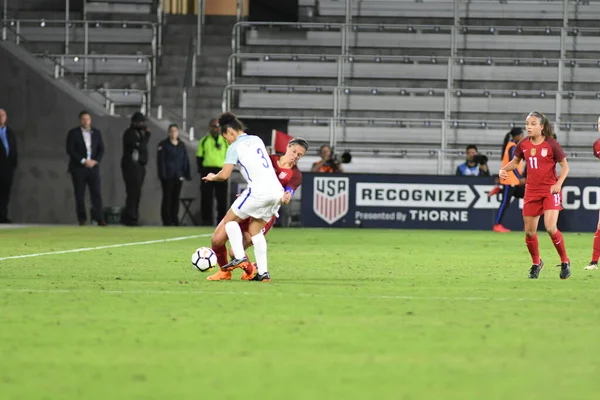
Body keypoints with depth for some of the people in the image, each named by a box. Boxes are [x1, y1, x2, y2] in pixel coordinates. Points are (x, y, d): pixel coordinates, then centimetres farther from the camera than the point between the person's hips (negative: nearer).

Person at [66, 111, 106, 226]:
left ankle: (99, 218, -10)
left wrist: (95, 161, -7)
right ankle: (82, 219, 5)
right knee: (80, 194, -1)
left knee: (97, 193, -7)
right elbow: (70, 150, -8)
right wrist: (83, 161, -14)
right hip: (78, 168, -2)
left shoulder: (96, 133, 10)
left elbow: (101, 149, 10)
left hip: (93, 166, 2)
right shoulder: (73, 133, 0)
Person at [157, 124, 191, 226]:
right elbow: (160, 160, -5)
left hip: (178, 176, 4)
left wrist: (187, 174, 8)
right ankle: (167, 220, -2)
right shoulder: (163, 145, 0)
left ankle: (175, 219, 11)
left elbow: (185, 160, 15)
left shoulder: (182, 146, 14)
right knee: (167, 197, -4)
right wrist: (162, 174, -13)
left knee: (176, 198, 6)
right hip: (168, 176, -4)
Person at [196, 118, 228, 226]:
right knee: (206, 198, -1)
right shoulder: (204, 141, 7)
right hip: (207, 171, -1)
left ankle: (222, 220, 8)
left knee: (222, 198, 2)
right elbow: (199, 157, 6)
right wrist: (202, 171, -5)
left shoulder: (225, 140, 11)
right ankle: (207, 220, 3)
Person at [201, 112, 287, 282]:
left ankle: (240, 258, -5)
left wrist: (212, 177, 13)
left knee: (230, 219, 10)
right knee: (255, 230, 15)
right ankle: (263, 272, 7)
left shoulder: (235, 147, -2)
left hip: (259, 191, -7)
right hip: (276, 191, 7)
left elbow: (224, 175, -8)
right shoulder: (257, 140, 20)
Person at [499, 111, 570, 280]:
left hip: (550, 191, -5)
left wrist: (559, 183, -18)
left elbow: (565, 165, -4)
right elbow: (515, 161, 17)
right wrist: (504, 169, -3)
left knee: (550, 228, -19)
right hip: (532, 191, 5)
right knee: (529, 231, 5)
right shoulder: (523, 144, 0)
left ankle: (565, 262, 2)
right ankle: (536, 263, 30)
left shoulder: (551, 145, -12)